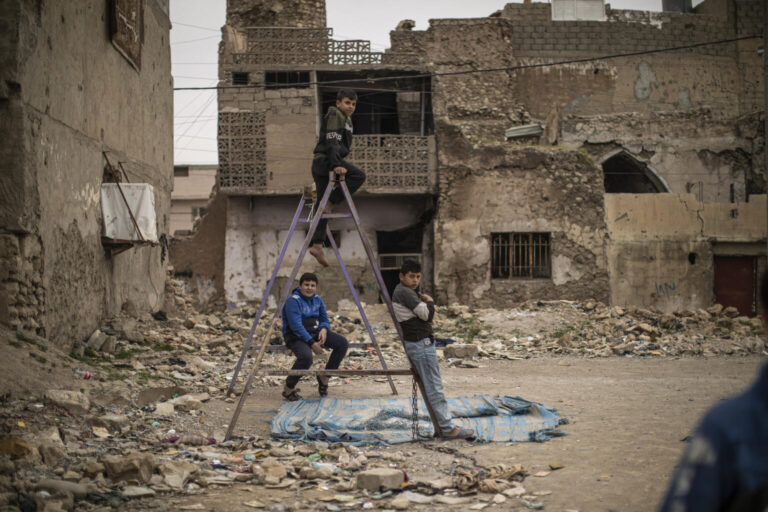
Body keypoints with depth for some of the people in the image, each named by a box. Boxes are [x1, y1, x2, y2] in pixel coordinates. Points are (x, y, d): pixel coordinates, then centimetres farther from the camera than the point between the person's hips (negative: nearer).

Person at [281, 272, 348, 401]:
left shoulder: (317, 299, 9)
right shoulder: (293, 301, -15)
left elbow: (324, 319, 14)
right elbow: (296, 326, -23)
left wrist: (324, 329, -11)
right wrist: (312, 343, -27)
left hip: (315, 332, 7)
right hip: (296, 337, -7)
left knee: (342, 343, -11)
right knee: (306, 356, -38)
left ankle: (324, 377, 4)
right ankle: (288, 388, -16)